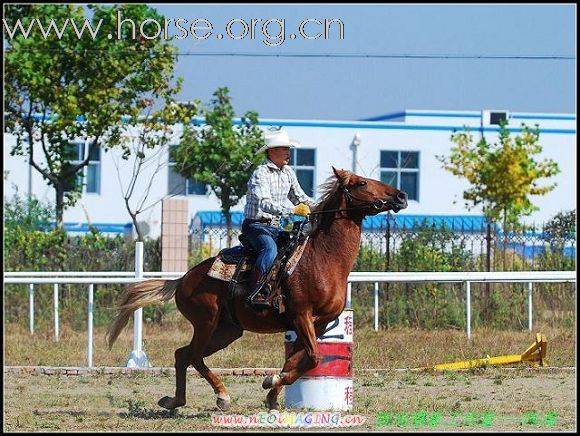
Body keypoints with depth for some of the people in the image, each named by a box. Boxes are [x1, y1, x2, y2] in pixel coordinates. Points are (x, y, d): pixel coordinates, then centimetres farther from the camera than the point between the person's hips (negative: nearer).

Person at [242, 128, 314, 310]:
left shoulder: (288, 172, 10)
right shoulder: (260, 174, -16)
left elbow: (299, 196, 22)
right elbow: (264, 203, -30)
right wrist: (293, 210, -38)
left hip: (275, 227, 8)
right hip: (256, 225, -8)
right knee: (270, 248, -34)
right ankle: (254, 293, -42)